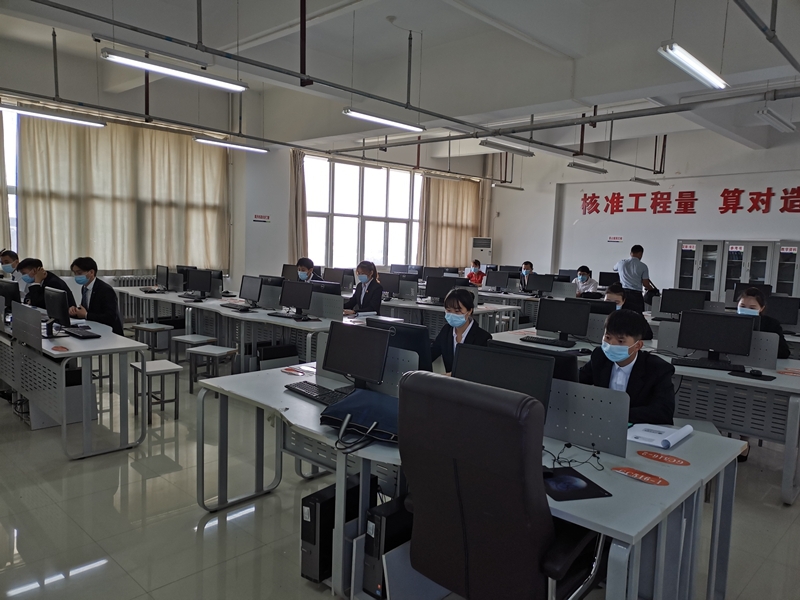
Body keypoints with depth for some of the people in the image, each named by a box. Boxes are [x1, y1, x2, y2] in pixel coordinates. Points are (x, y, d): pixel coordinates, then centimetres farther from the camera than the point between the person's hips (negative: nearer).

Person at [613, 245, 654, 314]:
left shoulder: (621, 263, 8)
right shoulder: (643, 266, -1)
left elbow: (614, 268, 32)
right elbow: (645, 284, -2)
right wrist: (654, 290, 17)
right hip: (636, 294, -3)